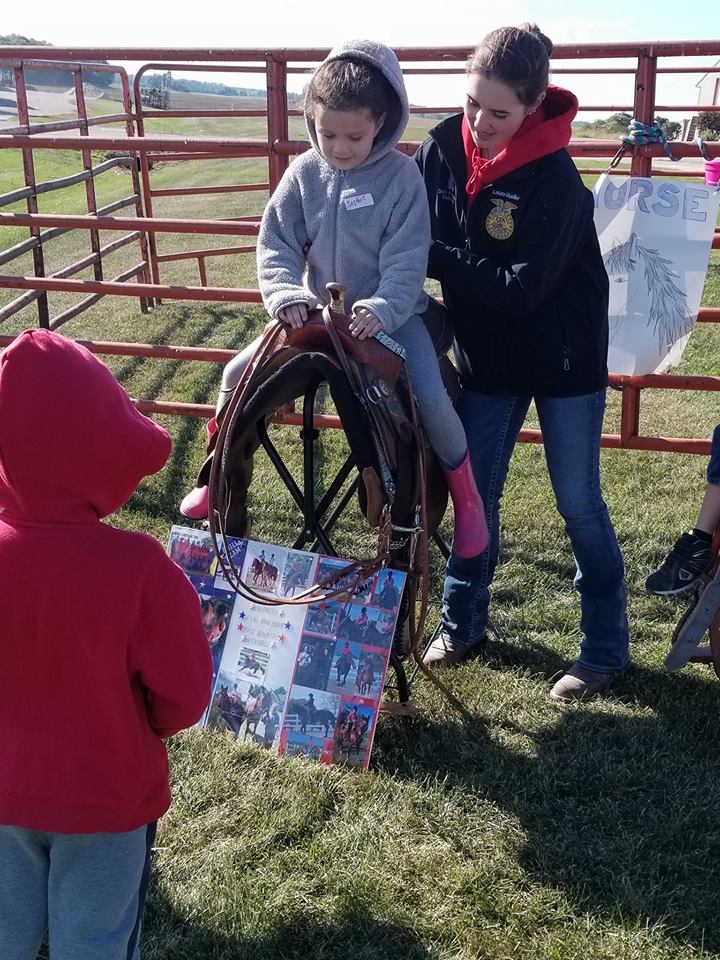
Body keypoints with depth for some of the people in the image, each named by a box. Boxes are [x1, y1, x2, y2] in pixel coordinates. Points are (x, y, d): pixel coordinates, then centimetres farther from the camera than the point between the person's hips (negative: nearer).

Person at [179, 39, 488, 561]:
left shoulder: (402, 176, -13)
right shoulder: (304, 173, -3)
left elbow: (407, 262, -17)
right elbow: (276, 244, -2)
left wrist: (380, 311, -31)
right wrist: (287, 296, -20)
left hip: (388, 314, -3)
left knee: (431, 400, -24)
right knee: (238, 375, -5)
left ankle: (463, 488, 5)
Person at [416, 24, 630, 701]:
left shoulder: (553, 177, -24)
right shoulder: (443, 146, -8)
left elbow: (521, 287, -27)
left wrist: (434, 259, -22)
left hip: (563, 358, -5)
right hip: (487, 357, 5)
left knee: (578, 503, 4)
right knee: (474, 491, 12)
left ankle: (605, 647, 19)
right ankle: (462, 623, 30)